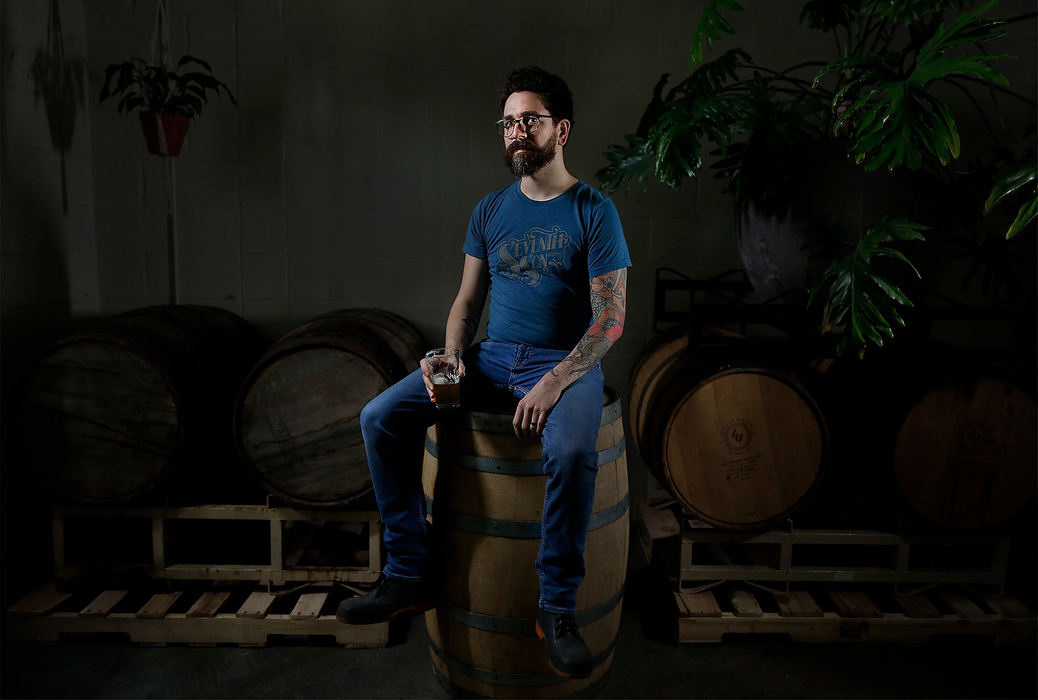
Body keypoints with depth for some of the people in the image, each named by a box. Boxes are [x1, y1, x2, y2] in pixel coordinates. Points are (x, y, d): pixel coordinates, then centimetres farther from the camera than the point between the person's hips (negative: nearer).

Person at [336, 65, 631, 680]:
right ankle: (410, 576, -3)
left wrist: (554, 384, -22)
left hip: (567, 362, -4)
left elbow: (611, 318, -9)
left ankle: (558, 607, -13)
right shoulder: (491, 211, 12)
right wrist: (451, 358, -7)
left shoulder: (594, 211, -3)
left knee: (572, 453, -36)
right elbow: (468, 301, 14)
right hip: (492, 355, 5)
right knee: (381, 417, -12)